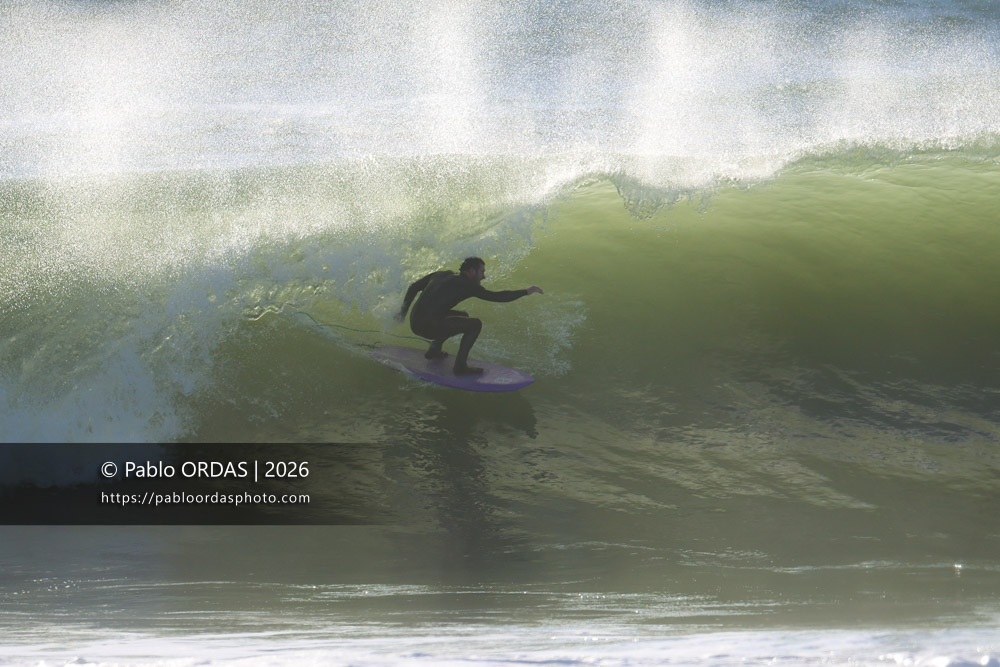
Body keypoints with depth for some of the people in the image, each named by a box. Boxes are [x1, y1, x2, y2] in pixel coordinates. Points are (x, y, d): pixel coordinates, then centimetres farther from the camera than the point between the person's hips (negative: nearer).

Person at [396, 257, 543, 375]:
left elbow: (414, 287, 21)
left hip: (414, 323, 9)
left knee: (463, 316, 27)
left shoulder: (441, 275, 17)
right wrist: (526, 292, 0)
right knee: (475, 324, -7)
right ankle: (460, 365, -7)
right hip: (429, 327, -9)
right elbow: (497, 297, -8)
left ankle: (434, 349, 25)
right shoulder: (466, 285, -6)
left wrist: (404, 311, 31)